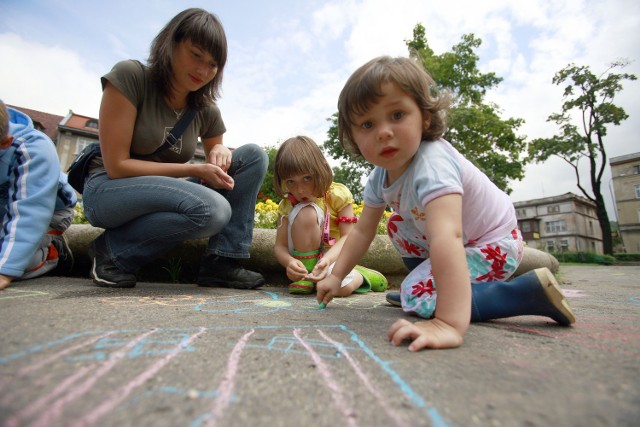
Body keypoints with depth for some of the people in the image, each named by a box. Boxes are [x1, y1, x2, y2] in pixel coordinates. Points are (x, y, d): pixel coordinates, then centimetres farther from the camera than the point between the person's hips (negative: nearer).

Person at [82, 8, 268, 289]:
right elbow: (116, 166, -16)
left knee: (254, 155, -9)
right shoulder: (130, 76, -12)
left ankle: (222, 261, -14)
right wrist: (194, 170, -20)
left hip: (163, 196, 6)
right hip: (109, 191, -5)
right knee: (213, 209, -35)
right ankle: (112, 250, -9)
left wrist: (221, 153, -12)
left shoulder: (205, 110, 1)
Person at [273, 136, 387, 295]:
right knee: (306, 212, -29)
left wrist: (327, 259, -35)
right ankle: (304, 275, -15)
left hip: (333, 254, 0)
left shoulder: (338, 195, -14)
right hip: (305, 257, 1)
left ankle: (359, 275, 3)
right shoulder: (287, 205, -9)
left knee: (340, 286, -35)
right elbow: (280, 246, -11)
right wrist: (290, 261, -35)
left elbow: (347, 237, -16)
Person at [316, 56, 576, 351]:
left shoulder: (431, 165, -35)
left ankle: (532, 291, -12)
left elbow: (447, 237, -49)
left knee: (419, 297, -20)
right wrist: (336, 276, 0)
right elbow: (362, 231, 1)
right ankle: (426, 283, 20)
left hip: (493, 245, -8)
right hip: (448, 239, 8)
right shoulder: (380, 176, -7)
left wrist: (449, 324, -56)